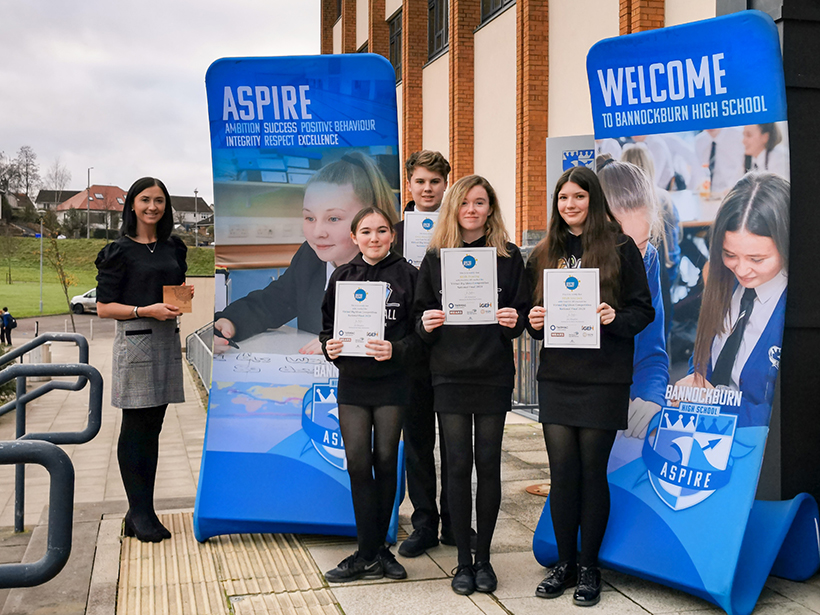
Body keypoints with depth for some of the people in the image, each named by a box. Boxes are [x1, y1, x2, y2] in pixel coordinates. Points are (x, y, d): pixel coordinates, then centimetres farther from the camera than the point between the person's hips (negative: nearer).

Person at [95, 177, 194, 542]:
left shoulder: (173, 248, 13)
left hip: (167, 339, 6)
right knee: (135, 428, 0)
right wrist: (146, 310, -18)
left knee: (152, 428, 9)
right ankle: (139, 512, 7)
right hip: (135, 340, -6)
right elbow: (104, 307, -6)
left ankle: (142, 512, 16)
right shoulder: (119, 251, -4)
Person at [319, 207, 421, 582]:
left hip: (391, 384, -2)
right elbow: (327, 324, 13)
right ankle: (371, 555, 6)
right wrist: (330, 347, -7)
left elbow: (420, 331, -4)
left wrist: (396, 350, -20)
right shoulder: (342, 277, 7)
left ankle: (373, 550, 20)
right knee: (358, 464, -2)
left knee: (385, 462, 7)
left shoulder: (407, 275, -2)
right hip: (352, 383, 2)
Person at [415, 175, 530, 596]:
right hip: (450, 375, 0)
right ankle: (463, 561, 15)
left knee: (489, 464, 5)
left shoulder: (509, 257, 4)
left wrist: (514, 320, -17)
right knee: (458, 465, 3)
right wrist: (427, 324, -15)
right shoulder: (435, 257, 5)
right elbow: (421, 315, 7)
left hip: (494, 375, 0)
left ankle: (484, 557, 19)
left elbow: (521, 311, 4)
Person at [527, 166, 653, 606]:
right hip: (556, 376, 3)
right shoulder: (543, 254, 12)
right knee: (562, 471, 4)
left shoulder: (620, 248, 0)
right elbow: (531, 310, 17)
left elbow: (643, 309, -1)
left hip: (604, 377, -3)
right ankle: (564, 564, 18)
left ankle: (589, 569, 16)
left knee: (592, 471, 2)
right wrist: (533, 321, -5)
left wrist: (616, 318, -19)